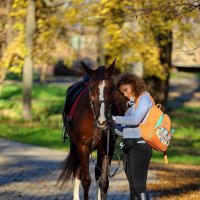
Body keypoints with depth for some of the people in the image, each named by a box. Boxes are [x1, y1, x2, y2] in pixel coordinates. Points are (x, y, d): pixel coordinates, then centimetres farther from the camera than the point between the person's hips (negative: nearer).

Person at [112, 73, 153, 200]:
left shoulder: (144, 98, -1)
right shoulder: (132, 105, 22)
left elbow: (136, 120, -18)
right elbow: (124, 132, 18)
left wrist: (114, 118, -12)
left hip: (140, 145, -9)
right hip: (129, 147, 9)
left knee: (139, 185, -14)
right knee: (133, 187, 7)